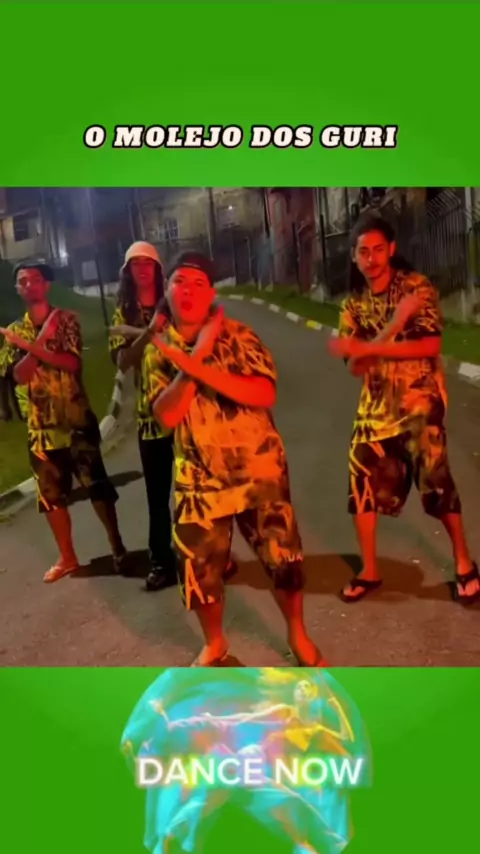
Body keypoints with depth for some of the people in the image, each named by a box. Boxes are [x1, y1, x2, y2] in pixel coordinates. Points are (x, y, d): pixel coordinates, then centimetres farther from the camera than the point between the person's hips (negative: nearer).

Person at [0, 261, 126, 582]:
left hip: (77, 420, -3)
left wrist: (30, 345, -20)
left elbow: (72, 362, -15)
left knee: (97, 486, 2)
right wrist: (42, 340, -16)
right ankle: (67, 557, 26)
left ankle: (118, 547, 17)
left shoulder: (66, 319, -1)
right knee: (52, 495, 11)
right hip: (40, 426, 4)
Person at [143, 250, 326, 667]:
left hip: (259, 472, -1)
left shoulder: (238, 335, -8)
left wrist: (198, 366, -28)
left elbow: (265, 394, -22)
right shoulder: (158, 350, -2)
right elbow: (167, 415, -16)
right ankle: (214, 644, 38)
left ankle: (298, 635, 36)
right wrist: (197, 354, -23)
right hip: (199, 480, 2)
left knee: (284, 559, 8)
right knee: (199, 570, 10)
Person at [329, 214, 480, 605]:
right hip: (376, 405, 5)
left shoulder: (417, 286, -5)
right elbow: (356, 365, -6)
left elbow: (430, 345, -17)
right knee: (362, 482, 4)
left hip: (420, 401, -4)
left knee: (435, 481, -6)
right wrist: (394, 323, -18)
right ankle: (370, 571, 21)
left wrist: (368, 347, -21)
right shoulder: (354, 304, 6)